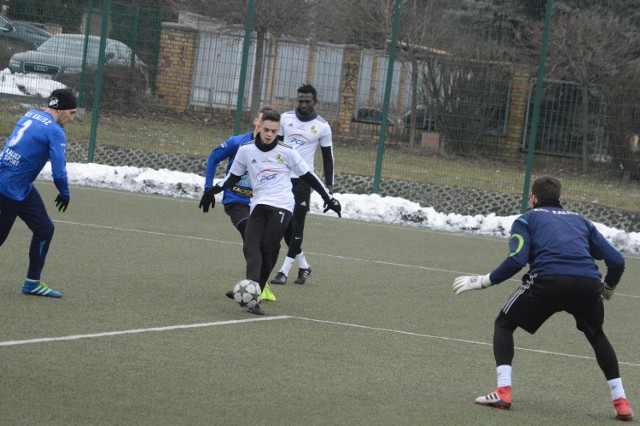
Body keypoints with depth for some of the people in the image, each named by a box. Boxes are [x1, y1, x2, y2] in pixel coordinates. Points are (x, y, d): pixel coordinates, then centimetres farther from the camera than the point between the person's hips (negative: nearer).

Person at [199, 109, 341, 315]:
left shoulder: (287, 152, 2)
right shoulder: (246, 150, 7)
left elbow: (307, 176, 11)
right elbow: (234, 176, 20)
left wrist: (328, 197, 10)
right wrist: (214, 190, 6)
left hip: (281, 206, -2)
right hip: (258, 205, 2)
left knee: (268, 250, -12)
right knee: (251, 246, -17)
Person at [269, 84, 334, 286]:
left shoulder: (322, 126, -3)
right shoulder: (286, 118, 4)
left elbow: (327, 157, 4)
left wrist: (329, 185, 0)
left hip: (303, 180, -3)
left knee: (297, 225, -7)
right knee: (284, 224, 6)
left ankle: (284, 271, -5)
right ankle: (303, 265, 22)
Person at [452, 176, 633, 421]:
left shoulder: (527, 219, 21)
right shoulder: (580, 221, 31)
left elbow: (516, 260, 2)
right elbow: (616, 261, 23)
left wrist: (483, 282, 12)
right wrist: (608, 288, 42)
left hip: (548, 280, -3)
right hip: (588, 284, 4)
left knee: (504, 324, 19)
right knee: (596, 335, 32)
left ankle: (503, 392, 1)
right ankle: (621, 403, 23)